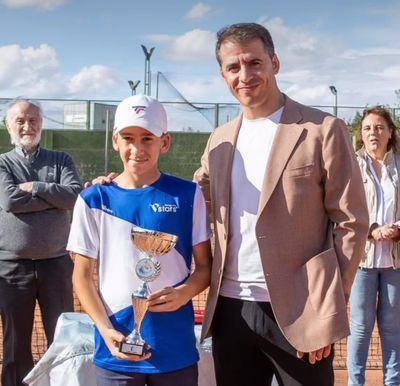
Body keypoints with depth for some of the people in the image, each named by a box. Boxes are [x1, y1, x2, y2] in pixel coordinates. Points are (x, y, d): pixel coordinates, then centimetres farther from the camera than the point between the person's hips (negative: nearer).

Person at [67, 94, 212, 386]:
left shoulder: (188, 195, 0)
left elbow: (205, 265, 4)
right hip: (116, 349, 0)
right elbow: (83, 274, 3)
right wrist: (105, 329, -11)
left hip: (176, 348, 0)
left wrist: (185, 292, -16)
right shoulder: (94, 200, 1)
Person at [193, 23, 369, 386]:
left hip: (298, 311, -5)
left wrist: (328, 308, -12)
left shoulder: (323, 130, -6)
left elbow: (350, 223, -7)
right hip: (230, 309, 5)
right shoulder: (220, 138, 11)